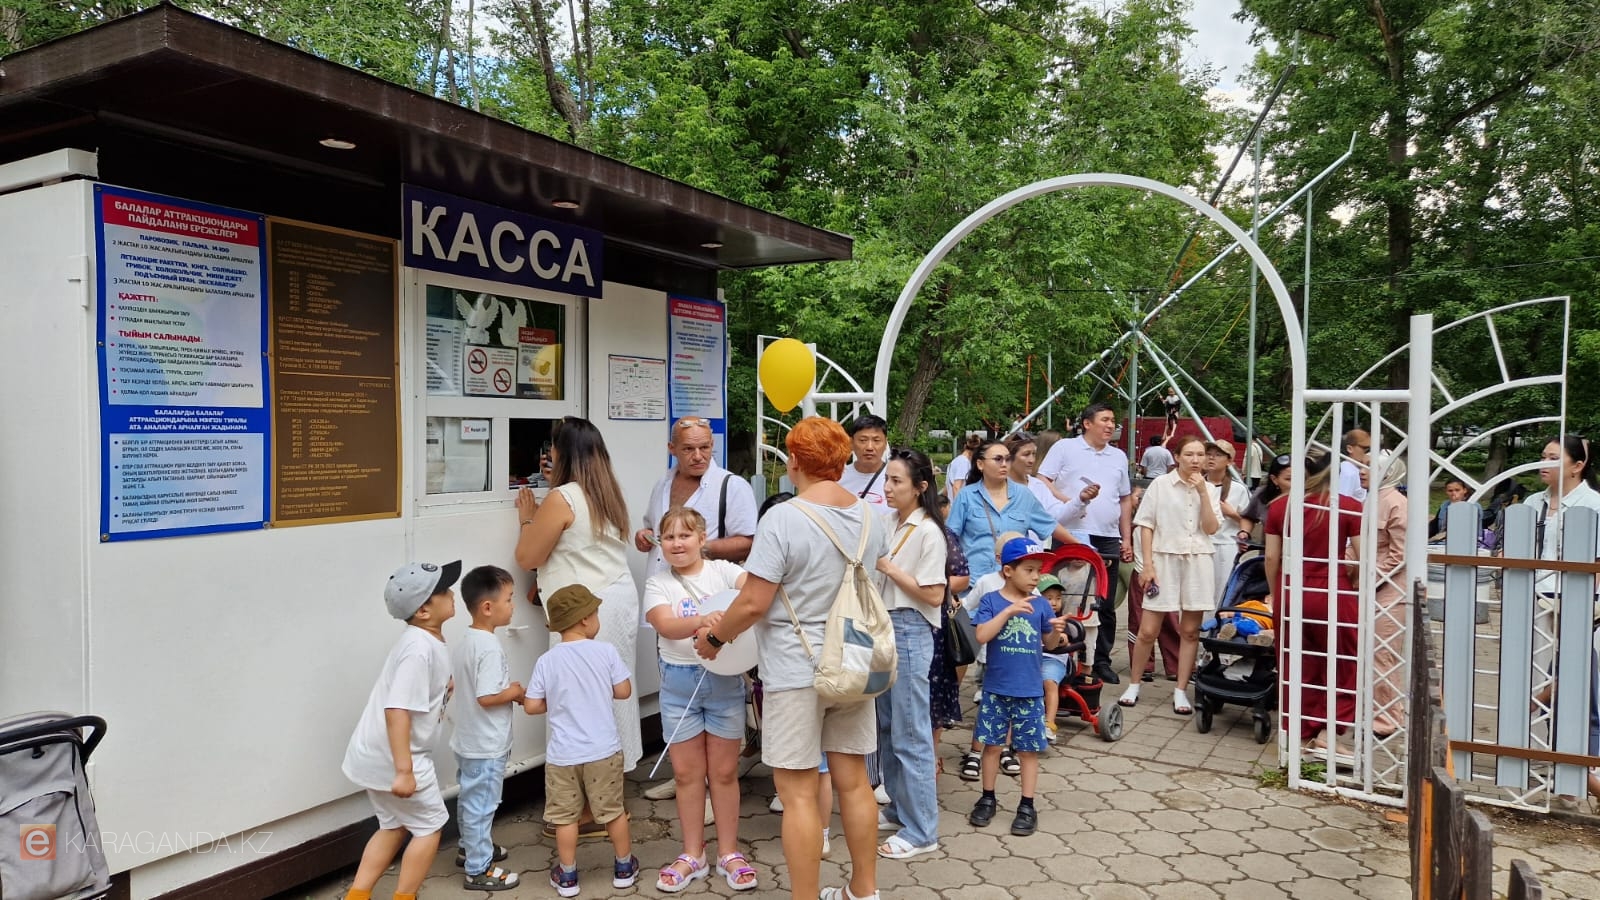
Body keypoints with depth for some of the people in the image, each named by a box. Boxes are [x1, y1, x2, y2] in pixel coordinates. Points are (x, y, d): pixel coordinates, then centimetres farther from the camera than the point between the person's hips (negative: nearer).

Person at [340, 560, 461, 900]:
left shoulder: (426, 641, 7)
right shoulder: (419, 649, -25)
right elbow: (397, 710, -30)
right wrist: (404, 770, -29)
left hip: (375, 755, 10)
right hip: (393, 758, -10)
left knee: (393, 826, 22)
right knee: (429, 825, 6)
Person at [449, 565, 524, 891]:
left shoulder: (463, 643, 4)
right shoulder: (490, 648, -26)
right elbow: (486, 697, -30)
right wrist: (514, 692, -13)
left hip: (468, 740, 10)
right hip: (486, 745, -9)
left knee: (470, 799, 24)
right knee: (481, 804, 3)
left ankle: (471, 848, 41)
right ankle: (479, 870, 14)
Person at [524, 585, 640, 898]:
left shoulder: (546, 661, -6)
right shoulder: (605, 651, -9)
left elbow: (531, 706, -4)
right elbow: (623, 691, -4)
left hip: (563, 754, 0)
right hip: (603, 749, 0)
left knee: (565, 816, 14)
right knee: (613, 810, 15)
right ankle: (624, 867, 29)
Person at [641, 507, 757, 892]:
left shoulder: (723, 571, -3)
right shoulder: (658, 584, 0)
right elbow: (666, 625, -18)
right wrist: (702, 621, -38)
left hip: (724, 678, -1)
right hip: (679, 682, 1)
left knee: (724, 772, 9)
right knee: (687, 773, 11)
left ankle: (729, 853, 25)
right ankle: (693, 856, 27)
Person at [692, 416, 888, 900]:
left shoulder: (783, 519, -19)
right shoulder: (871, 516, 3)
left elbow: (753, 604, -19)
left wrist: (714, 637, -2)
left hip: (796, 672, -7)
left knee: (798, 793, 4)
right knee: (854, 780, 18)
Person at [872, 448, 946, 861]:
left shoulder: (927, 532, -13)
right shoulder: (891, 525, 9)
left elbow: (933, 595, -17)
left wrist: (888, 567, -16)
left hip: (910, 632, -8)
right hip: (884, 627, 8)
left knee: (910, 734, -2)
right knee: (886, 726, 17)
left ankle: (921, 831, 8)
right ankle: (899, 808, 32)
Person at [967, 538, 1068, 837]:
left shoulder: (1040, 604, 0)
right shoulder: (991, 601, -6)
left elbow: (1049, 643, 9)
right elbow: (981, 636, -18)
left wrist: (1057, 632, -13)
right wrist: (1009, 611, -24)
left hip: (1030, 691, 1)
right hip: (996, 689, -1)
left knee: (1029, 748, 7)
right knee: (992, 744, 9)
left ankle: (1027, 806, 19)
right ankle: (988, 798, 26)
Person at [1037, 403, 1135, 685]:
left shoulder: (1119, 456, 18)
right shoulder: (1065, 448, 2)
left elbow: (1125, 500, 22)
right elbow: (1043, 482, -5)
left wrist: (1127, 540, 17)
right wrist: (1069, 502, -17)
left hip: (1108, 539, 5)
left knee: (1106, 606, 8)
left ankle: (1102, 662, 19)